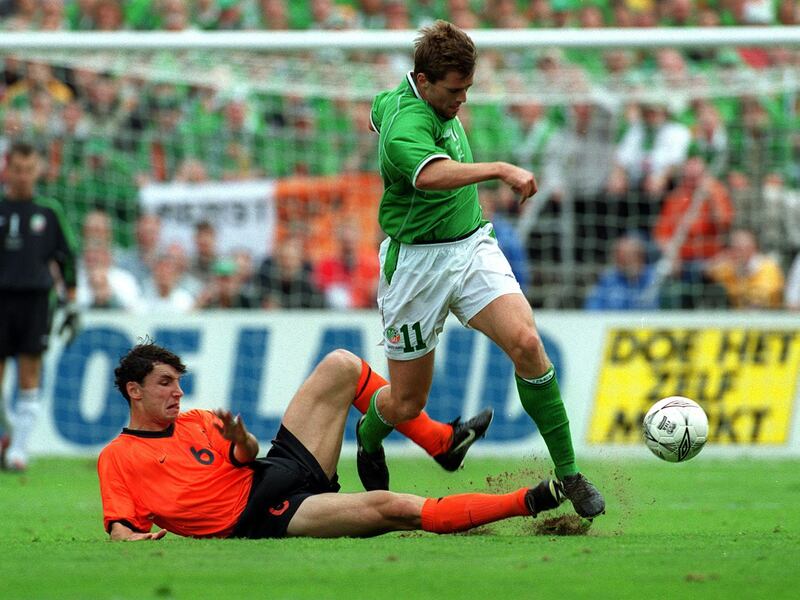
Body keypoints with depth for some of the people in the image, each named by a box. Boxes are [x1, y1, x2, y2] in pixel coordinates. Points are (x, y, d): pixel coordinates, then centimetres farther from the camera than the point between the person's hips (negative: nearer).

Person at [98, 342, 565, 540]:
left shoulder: (195, 422, 20)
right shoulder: (118, 457, 2)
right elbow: (118, 527, -5)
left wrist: (241, 442, -6)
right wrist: (133, 537, -30)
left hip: (285, 469, 8)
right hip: (259, 517, -8)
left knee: (342, 366, -3)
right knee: (394, 508, -26)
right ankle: (527, 503, -25)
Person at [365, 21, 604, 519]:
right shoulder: (406, 127, -25)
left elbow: (380, 108, 28)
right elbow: (431, 175, -49)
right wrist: (501, 170, -61)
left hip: (472, 246, 7)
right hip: (417, 262, -7)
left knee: (526, 342, -19)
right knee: (407, 403, 5)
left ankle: (568, 473, -14)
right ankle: (367, 438, 43)